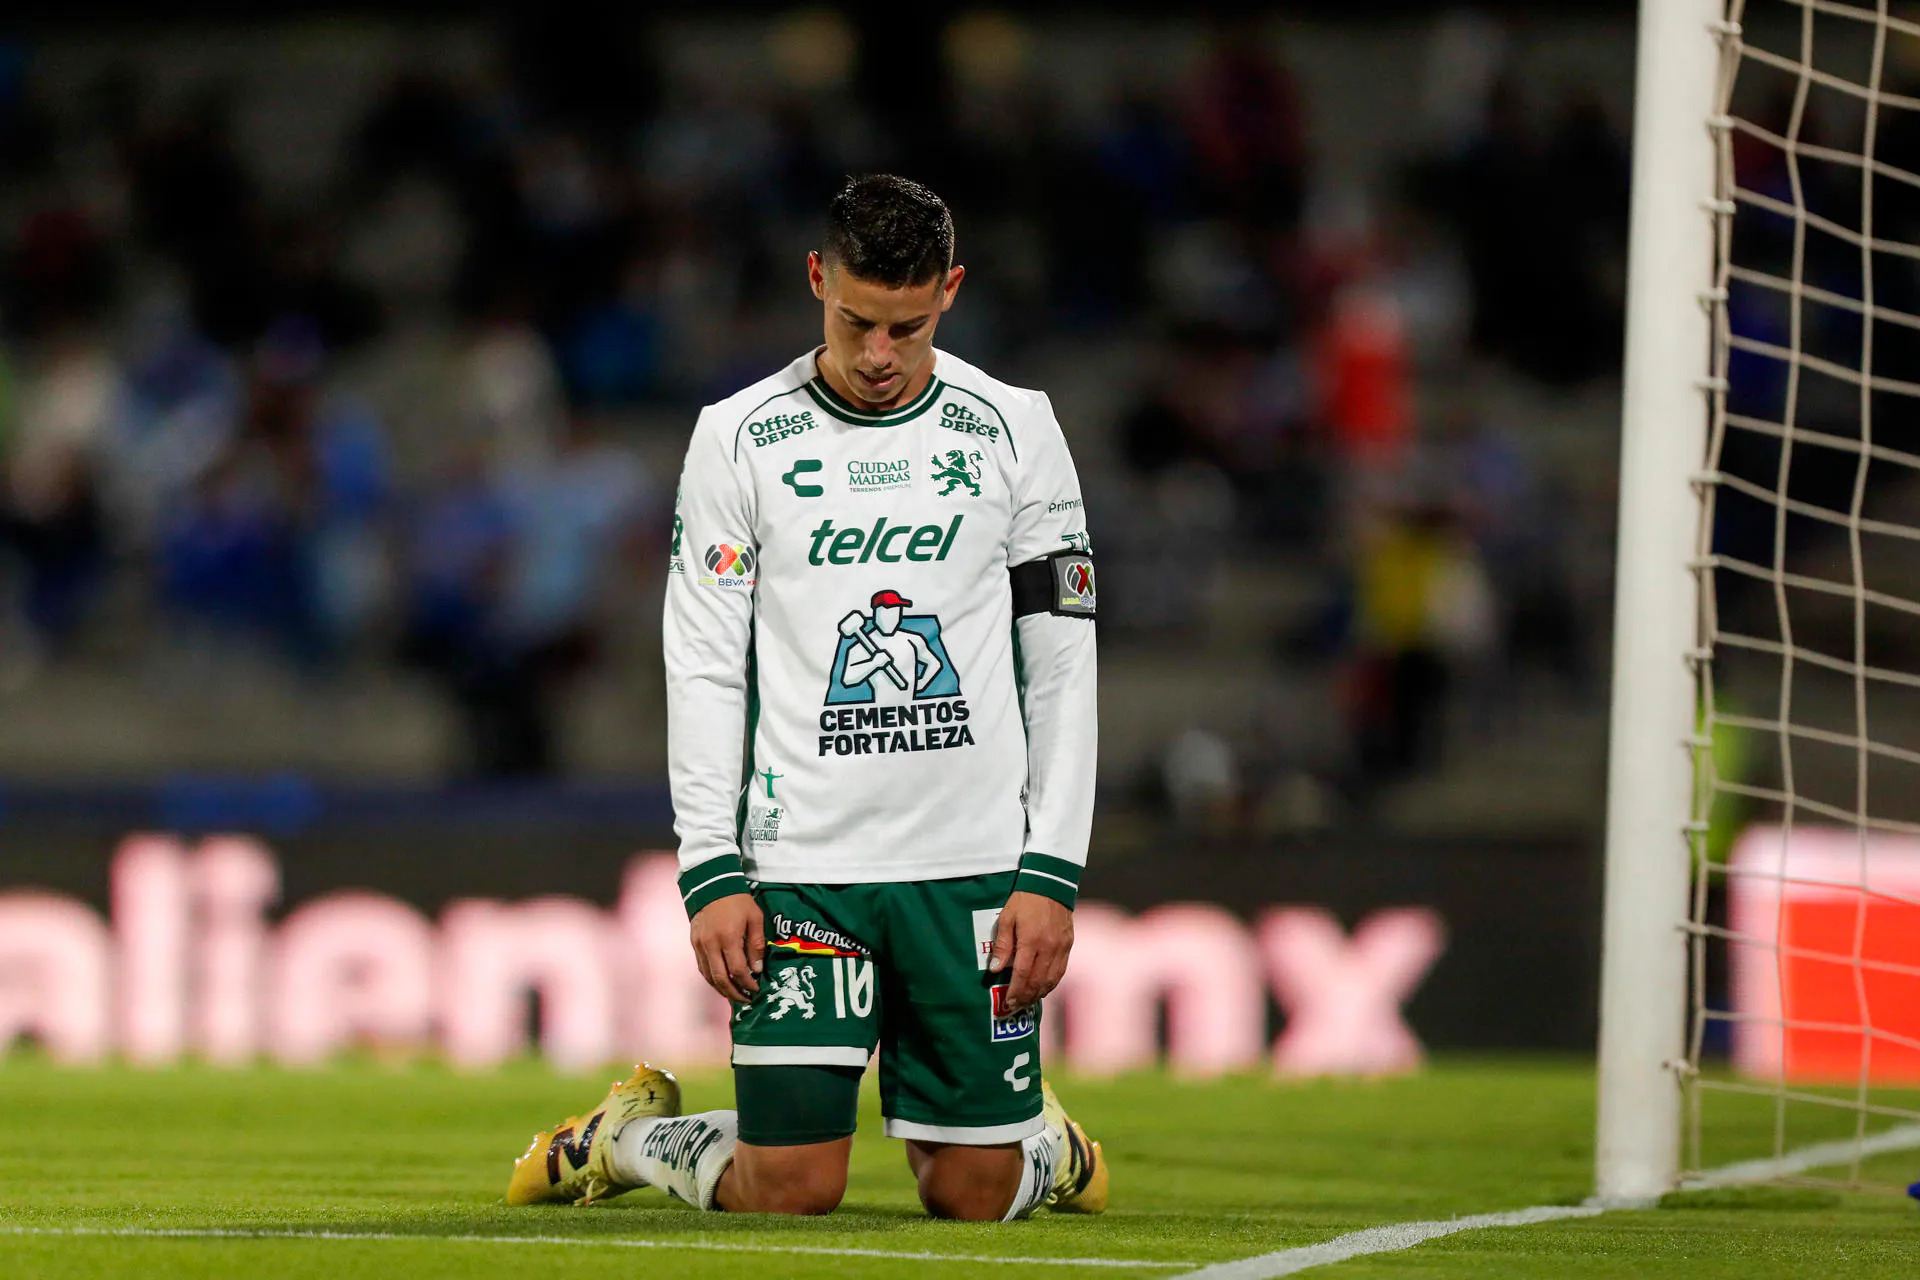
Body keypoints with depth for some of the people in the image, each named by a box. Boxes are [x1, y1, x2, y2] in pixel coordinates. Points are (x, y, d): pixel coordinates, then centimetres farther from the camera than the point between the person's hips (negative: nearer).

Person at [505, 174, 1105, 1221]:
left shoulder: (1013, 432, 4)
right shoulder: (740, 439, 1)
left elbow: (1062, 665, 5)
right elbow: (703, 667, 1)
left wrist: (1051, 874, -3)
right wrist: (711, 872, -8)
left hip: (974, 865, 1)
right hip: (802, 866, -1)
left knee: (972, 1192, 1)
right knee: (793, 1188, -6)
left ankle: (1040, 1142, 36)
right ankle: (626, 1139, 24)